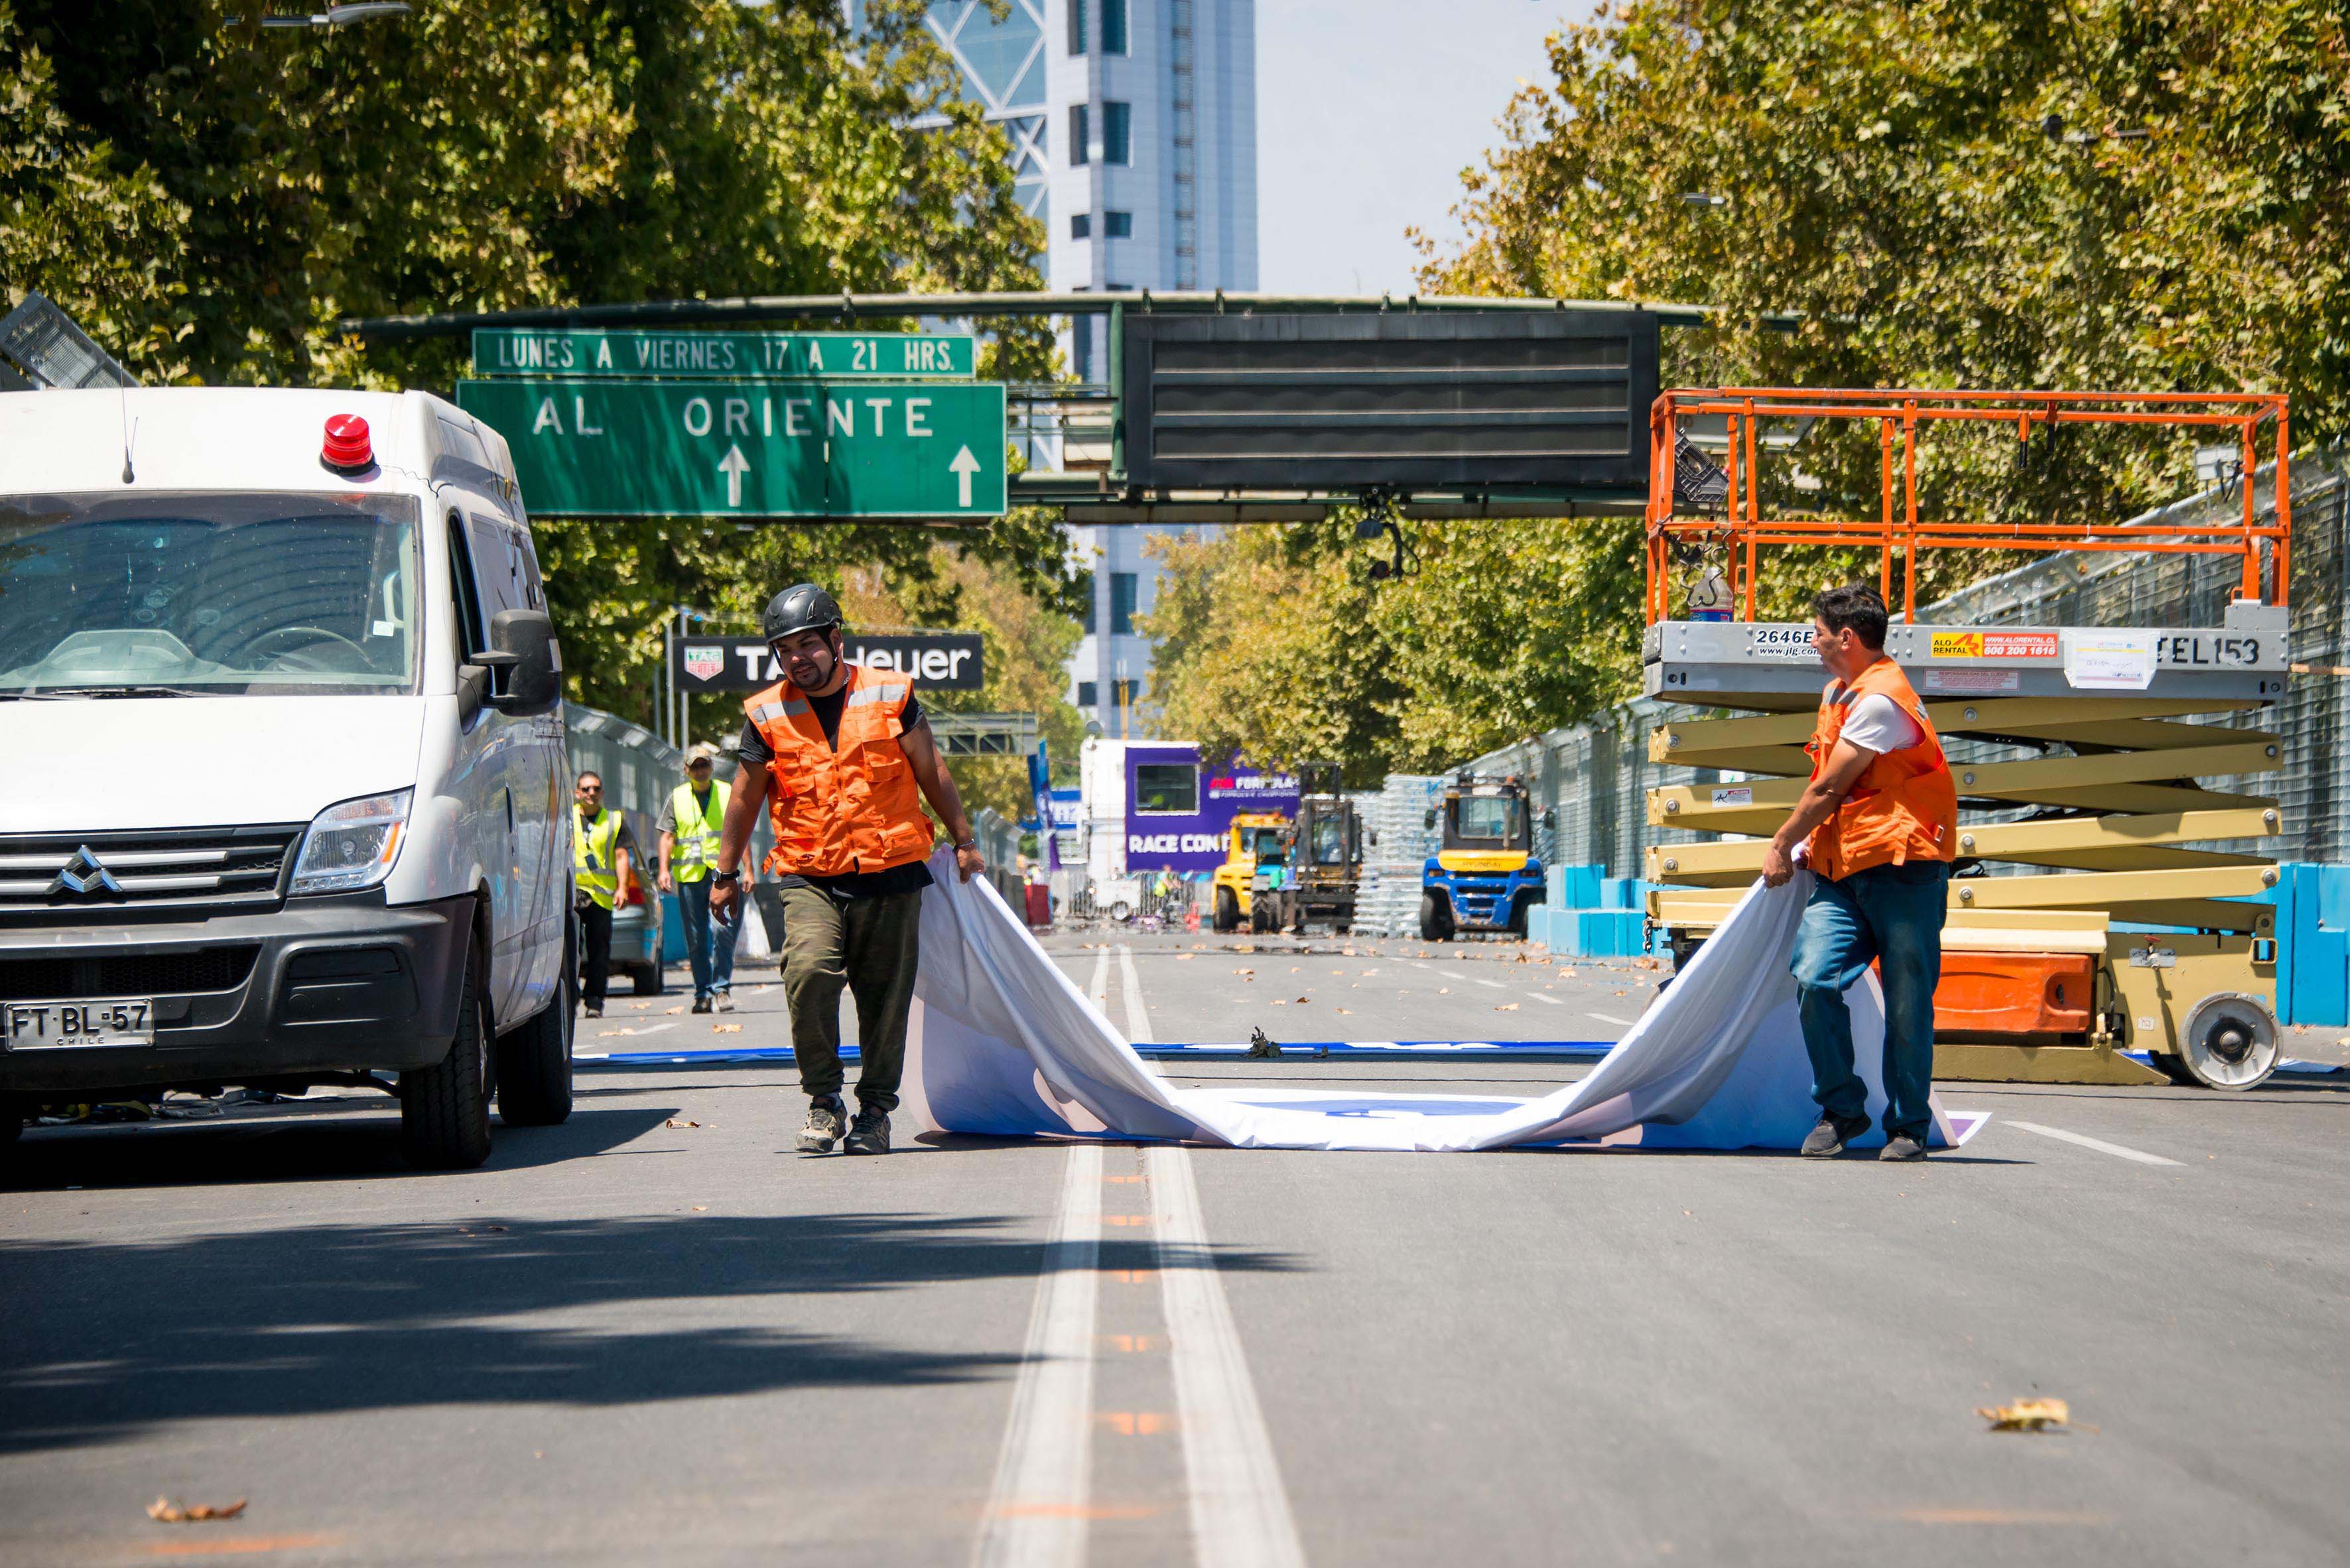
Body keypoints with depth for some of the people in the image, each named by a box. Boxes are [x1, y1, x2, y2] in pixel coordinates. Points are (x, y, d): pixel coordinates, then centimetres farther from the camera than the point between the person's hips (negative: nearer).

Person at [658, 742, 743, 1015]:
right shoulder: (677, 798, 12)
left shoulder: (727, 794, 10)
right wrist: (664, 869, -7)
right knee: (696, 939, 4)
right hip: (689, 877, 2)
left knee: (722, 930, -17)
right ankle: (702, 993, 13)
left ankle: (721, 989, -10)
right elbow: (667, 836, 7)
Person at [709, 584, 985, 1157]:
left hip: (890, 875, 1)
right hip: (809, 878, 0)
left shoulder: (889, 696, 3)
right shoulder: (768, 716, 5)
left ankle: (876, 1109, 20)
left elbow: (932, 774, 14)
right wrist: (725, 875, 20)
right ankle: (823, 1099, -9)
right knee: (808, 969, -24)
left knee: (885, 997, 3)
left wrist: (964, 841, 18)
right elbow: (746, 799, 16)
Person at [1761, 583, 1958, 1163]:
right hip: (1841, 871, 8)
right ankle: (1840, 1110, 3)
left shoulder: (1880, 700, -14)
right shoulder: (1836, 694, 18)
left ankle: (1908, 1128, 10)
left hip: (1902, 870, -8)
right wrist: (1806, 844, 18)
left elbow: (1829, 790, -11)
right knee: (1815, 980, -10)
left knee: (1907, 1006, -2)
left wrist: (1782, 844, 0)